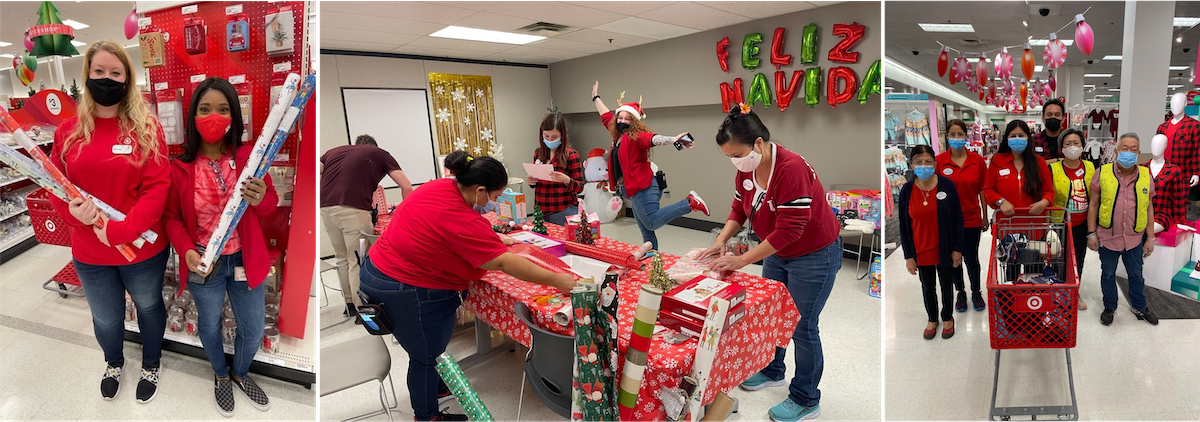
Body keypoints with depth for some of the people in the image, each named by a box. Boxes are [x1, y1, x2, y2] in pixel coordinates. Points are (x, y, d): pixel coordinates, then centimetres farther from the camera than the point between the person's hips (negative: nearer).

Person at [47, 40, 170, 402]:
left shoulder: (146, 127, -11)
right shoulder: (68, 130, -1)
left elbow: (157, 188, -16)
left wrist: (120, 230, -24)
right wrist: (72, 211, -18)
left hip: (143, 250, -3)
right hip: (89, 254, 3)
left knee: (149, 307, 20)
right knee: (106, 319, 21)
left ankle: (151, 364, 46)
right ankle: (114, 362, 52)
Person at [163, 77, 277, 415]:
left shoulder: (248, 156, -11)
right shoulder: (179, 168, -12)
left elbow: (270, 207, -6)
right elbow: (173, 217, -2)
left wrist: (261, 199, -31)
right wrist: (186, 250, -20)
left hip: (245, 260, 1)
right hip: (204, 264, -1)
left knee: (253, 330, 16)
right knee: (209, 326, 21)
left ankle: (240, 373, 47)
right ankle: (221, 377, 50)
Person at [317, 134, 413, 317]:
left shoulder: (333, 151, 28)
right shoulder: (380, 154, 18)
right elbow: (407, 187, 9)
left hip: (325, 207, 4)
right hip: (354, 209, -4)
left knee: (342, 258, 20)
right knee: (358, 263, 5)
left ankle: (350, 304, 31)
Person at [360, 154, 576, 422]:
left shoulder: (439, 187, -4)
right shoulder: (462, 221, -29)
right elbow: (504, 263, -28)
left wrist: (496, 239, 18)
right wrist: (557, 280, -24)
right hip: (405, 291, -9)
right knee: (426, 356, 10)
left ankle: (434, 387, 48)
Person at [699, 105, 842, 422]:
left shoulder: (792, 168, -31)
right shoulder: (746, 169, -6)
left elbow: (789, 229, -33)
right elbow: (739, 209, 5)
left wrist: (742, 261, -30)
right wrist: (721, 241, -12)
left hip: (814, 255, -8)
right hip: (778, 253, 8)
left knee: (802, 326, 1)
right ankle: (772, 372, 41)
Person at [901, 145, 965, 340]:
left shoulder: (947, 185, -13)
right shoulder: (906, 191, -10)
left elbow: (957, 219, -7)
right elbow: (904, 226, -4)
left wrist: (958, 248, -7)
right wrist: (908, 256, -4)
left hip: (945, 249, -1)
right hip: (921, 251, 1)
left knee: (946, 285, 19)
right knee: (928, 287, 19)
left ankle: (947, 318, 43)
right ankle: (932, 319, 42)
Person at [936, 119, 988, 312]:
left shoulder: (977, 160, -4)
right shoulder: (939, 161, -6)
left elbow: (983, 191, 2)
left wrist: (985, 217, 5)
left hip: (972, 218, 0)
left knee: (971, 259, 8)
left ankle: (976, 292, 31)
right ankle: (960, 293, 32)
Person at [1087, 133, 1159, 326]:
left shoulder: (1146, 176, -1)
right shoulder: (1102, 173, -8)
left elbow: (1149, 208, 6)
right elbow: (1093, 204, -3)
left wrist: (1150, 238, 6)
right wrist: (1091, 233, -5)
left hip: (1135, 238, 2)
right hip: (1107, 237, -2)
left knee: (1136, 275, 18)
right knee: (1108, 274, 14)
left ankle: (1140, 307, 37)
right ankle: (1109, 307, 32)